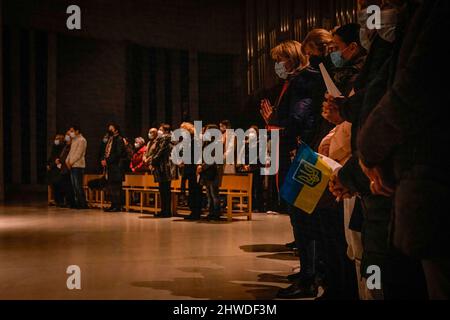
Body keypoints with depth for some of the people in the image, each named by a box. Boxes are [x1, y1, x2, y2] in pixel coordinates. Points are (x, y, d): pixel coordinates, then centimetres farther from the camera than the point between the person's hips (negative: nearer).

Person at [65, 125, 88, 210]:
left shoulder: (82, 140, -7)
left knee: (78, 186, -10)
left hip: (78, 166, -9)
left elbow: (78, 154, -14)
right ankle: (77, 203, 11)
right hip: (72, 166, 9)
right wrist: (67, 161, 6)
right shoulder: (74, 140, 21)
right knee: (74, 186, 7)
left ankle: (83, 204, -7)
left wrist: (71, 162, -13)